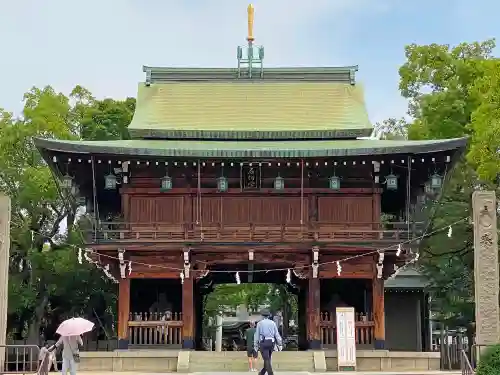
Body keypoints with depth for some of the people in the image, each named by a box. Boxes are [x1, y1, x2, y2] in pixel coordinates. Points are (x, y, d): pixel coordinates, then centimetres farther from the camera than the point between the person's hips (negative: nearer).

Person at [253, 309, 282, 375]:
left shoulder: (259, 323, 0)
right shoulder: (272, 323, 7)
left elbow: (256, 335, -1)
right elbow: (277, 334, 2)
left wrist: (255, 345, 3)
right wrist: (280, 344, 2)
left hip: (263, 343, -4)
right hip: (271, 343, 4)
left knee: (267, 360, -5)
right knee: (267, 359, 19)